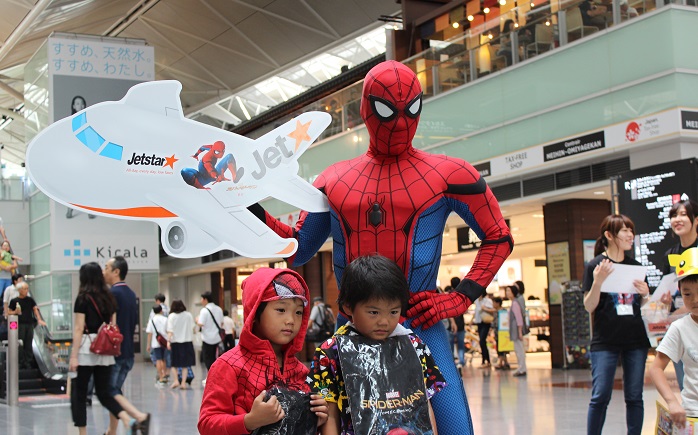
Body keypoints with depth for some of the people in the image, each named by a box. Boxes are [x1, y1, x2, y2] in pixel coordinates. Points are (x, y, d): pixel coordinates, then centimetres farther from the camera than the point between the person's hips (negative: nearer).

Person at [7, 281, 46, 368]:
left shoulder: (30, 300, 9)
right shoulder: (14, 301, 0)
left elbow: (35, 309, 6)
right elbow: (9, 312, 4)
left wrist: (39, 319, -5)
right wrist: (15, 312, -16)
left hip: (29, 324, 3)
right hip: (20, 324, -3)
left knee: (28, 345, 4)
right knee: (20, 345, -4)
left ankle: (28, 362, 8)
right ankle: (20, 362, 1)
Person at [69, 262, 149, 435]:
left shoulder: (83, 298, -6)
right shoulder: (109, 298, 11)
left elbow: (79, 329, -11)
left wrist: (74, 356, -11)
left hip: (87, 349, -6)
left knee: (79, 394, 6)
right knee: (104, 393, 9)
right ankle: (130, 421, -12)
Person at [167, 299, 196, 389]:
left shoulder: (171, 316, -6)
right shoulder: (188, 315, 1)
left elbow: (170, 331, -14)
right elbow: (193, 328, 8)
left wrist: (168, 341, -18)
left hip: (175, 342, -2)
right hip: (187, 341, 2)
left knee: (175, 363, 10)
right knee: (185, 364, 6)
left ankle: (176, 380, -2)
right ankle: (183, 382, 1)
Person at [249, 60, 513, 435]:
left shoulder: (447, 175, 1)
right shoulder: (334, 180, 10)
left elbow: (498, 239, 7)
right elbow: (298, 249, 17)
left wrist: (461, 298, -4)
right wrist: (246, 206, 6)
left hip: (419, 324, -3)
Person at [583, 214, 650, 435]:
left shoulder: (635, 266, 10)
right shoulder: (596, 265, -3)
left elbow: (644, 305, 17)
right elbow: (589, 307, -6)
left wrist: (645, 294, -5)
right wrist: (597, 282, -22)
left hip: (635, 339, 4)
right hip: (605, 340, -4)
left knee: (634, 397, 6)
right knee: (600, 397, -5)